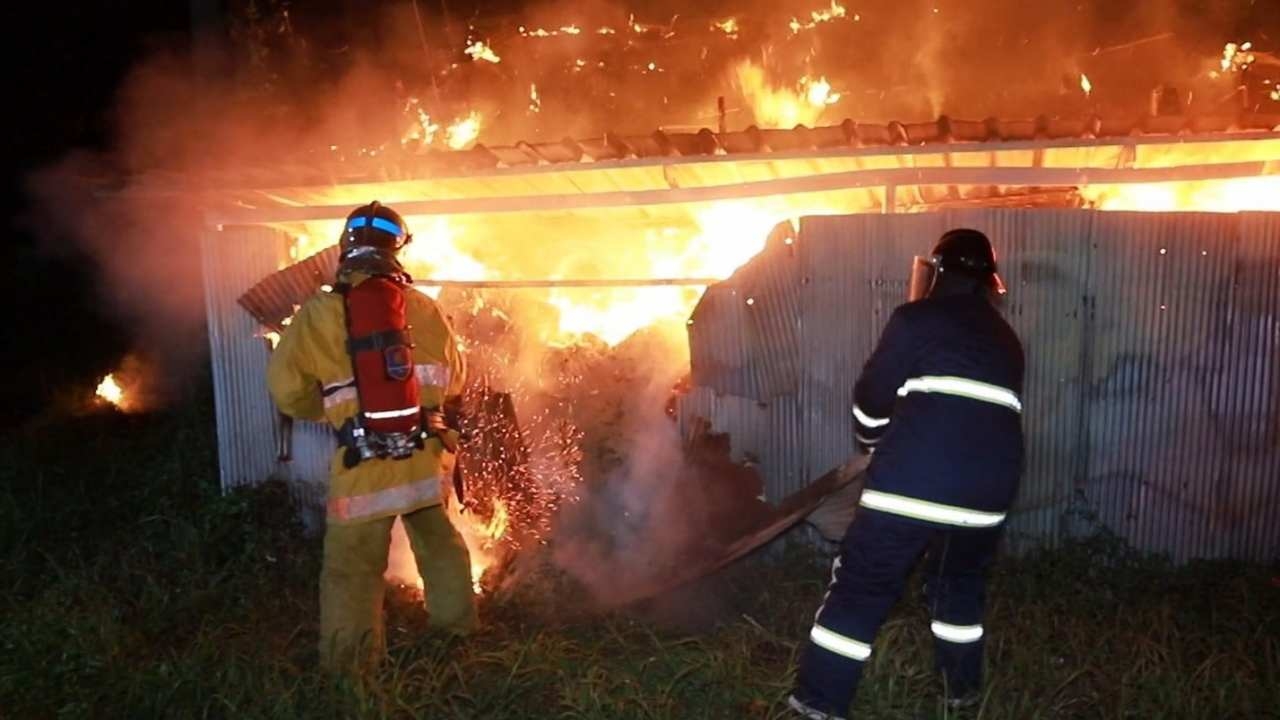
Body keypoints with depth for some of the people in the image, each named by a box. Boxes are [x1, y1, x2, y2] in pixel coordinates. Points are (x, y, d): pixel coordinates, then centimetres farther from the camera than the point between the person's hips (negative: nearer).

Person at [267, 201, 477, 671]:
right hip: (426, 455, 3)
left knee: (353, 566, 11)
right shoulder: (424, 308, 0)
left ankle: (351, 663, 18)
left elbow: (287, 389, -1)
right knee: (439, 542, 25)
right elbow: (454, 380, 10)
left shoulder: (320, 314, -8)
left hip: (365, 462, -3)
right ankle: (458, 624, 40)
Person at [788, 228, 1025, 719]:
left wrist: (874, 443, 26)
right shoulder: (1005, 340, 21)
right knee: (960, 584, 28)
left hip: (912, 481, -5)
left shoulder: (915, 319, 3)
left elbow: (871, 398, 5)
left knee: (861, 586, 4)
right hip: (986, 487, 6)